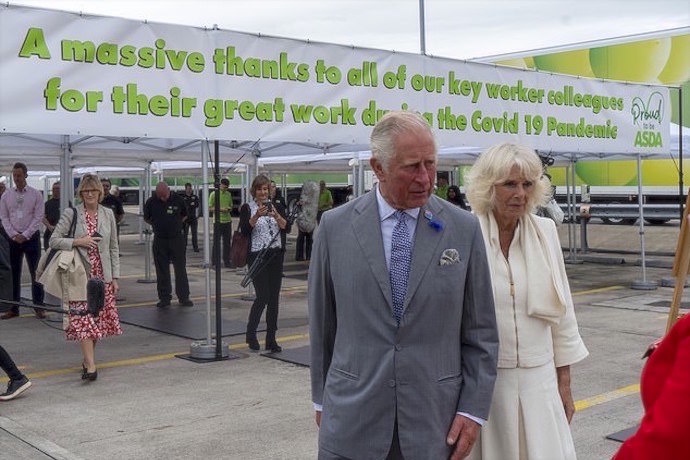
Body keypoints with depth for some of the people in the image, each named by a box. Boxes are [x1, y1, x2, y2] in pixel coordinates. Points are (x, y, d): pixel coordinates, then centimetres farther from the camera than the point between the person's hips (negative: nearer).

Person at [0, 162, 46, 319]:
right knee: (13, 274, 6)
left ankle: (38, 307, 6)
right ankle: (13, 308, 13)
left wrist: (25, 235, -12)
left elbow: (38, 217, -6)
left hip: (31, 237, -2)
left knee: (35, 273, -1)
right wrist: (14, 235, -8)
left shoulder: (35, 194, -1)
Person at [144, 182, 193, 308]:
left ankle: (184, 297, 8)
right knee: (162, 270, 5)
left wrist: (177, 224, 3)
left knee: (180, 269, 1)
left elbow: (184, 215, 12)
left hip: (176, 238, -1)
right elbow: (146, 218, 12)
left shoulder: (177, 199, -3)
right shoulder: (151, 202, -3)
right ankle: (164, 298, 14)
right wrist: (157, 225, 3)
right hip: (159, 240, 1)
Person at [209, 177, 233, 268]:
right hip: (218, 221, -5)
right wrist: (220, 209, -18)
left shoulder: (229, 194, 13)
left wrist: (229, 209, 0)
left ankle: (227, 262, 16)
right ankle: (215, 263, 3)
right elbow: (210, 208, -5)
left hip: (227, 221, 5)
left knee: (227, 243, 9)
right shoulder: (214, 194, -4)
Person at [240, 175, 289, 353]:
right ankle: (251, 333, 12)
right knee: (263, 296, -9)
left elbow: (285, 226, -1)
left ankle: (271, 339, 9)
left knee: (274, 298, 3)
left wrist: (276, 215, -18)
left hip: (275, 256, 4)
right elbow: (245, 230, -13)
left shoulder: (274, 206, 11)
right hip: (257, 256, -4)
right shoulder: (247, 208, 0)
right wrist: (257, 216, -25)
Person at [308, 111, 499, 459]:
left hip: (435, 423, 0)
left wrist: (473, 409, -2)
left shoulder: (464, 229, -1)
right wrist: (321, 398, 10)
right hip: (352, 420, 0)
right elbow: (322, 323, 7)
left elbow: (481, 332, 2)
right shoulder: (335, 227, -1)